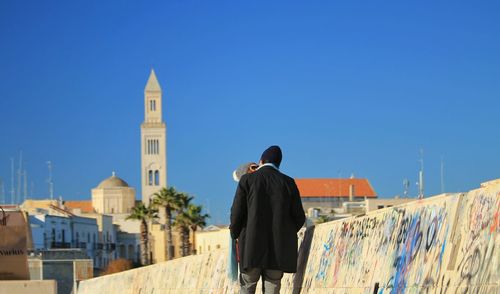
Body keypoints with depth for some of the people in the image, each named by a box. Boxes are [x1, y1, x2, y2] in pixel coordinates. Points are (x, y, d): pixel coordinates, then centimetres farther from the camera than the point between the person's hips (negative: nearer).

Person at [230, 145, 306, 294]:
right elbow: (299, 217, 5)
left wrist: (235, 235, 14)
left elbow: (237, 213, -4)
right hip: (278, 248, 2)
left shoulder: (247, 180, 0)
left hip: (252, 247, -1)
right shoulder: (288, 182, 4)